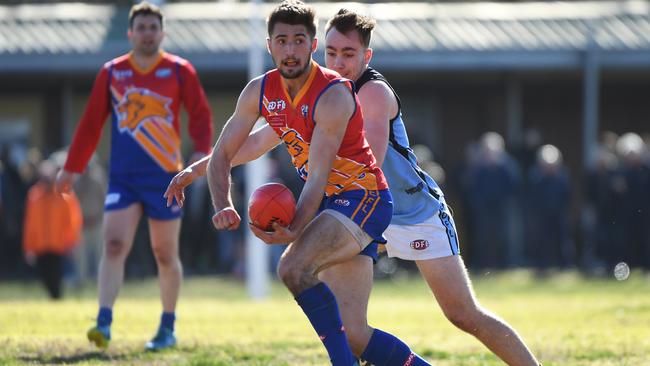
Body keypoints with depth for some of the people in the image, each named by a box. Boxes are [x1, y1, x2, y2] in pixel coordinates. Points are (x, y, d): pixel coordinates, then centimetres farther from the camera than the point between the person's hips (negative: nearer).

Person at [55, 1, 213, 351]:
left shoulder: (179, 71, 2)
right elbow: (91, 123, 11)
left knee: (165, 254, 6)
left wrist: (201, 151, -14)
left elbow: (201, 115, 3)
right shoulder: (111, 73, 6)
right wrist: (72, 168, 10)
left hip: (165, 177, -1)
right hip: (122, 178, 1)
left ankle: (168, 328, 19)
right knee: (113, 246, -14)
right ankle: (104, 323, -21)